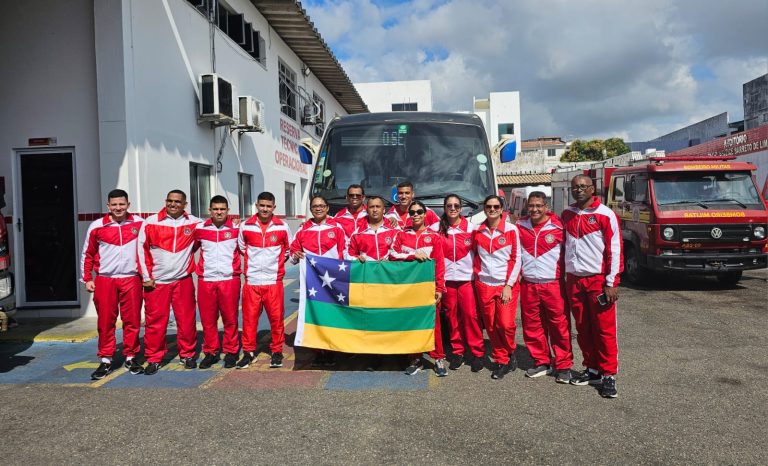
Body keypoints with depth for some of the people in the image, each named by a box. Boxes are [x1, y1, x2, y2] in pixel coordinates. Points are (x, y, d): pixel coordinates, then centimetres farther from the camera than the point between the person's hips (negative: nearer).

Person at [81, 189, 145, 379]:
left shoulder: (139, 223, 2)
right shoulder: (97, 226, 2)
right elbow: (87, 254, 9)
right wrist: (87, 279, 6)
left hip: (131, 279, 0)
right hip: (105, 280, 0)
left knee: (132, 320, 5)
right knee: (105, 322, 5)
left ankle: (131, 358, 18)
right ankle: (105, 360, 16)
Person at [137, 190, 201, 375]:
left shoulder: (194, 223, 2)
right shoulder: (151, 222, -2)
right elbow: (142, 249, 0)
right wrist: (146, 276, -3)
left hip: (183, 280, 1)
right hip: (156, 281, -1)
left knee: (187, 320, 5)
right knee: (155, 321, 3)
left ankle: (187, 354, 21)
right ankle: (154, 359, 15)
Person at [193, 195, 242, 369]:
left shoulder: (236, 229, 1)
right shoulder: (200, 229, 4)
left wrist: (243, 268, 6)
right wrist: (195, 267, 12)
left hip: (229, 280, -2)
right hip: (205, 281, 2)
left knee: (230, 318, 4)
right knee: (207, 319, 7)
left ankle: (231, 351, 17)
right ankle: (210, 352, 20)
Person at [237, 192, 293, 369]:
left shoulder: (282, 227, 1)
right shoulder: (245, 226, 2)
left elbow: (289, 250, 12)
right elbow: (242, 248, 16)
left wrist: (276, 263, 8)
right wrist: (253, 262, 11)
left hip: (274, 281, -1)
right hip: (251, 280, 1)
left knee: (276, 317, 3)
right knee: (249, 317, 4)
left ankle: (277, 351, 17)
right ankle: (249, 351, 18)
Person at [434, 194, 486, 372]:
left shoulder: (471, 227, 2)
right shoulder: (437, 229, 6)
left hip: (467, 277, -2)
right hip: (447, 279, 2)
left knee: (470, 314, -5)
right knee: (452, 315, 5)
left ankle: (478, 353, 5)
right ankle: (457, 351, 17)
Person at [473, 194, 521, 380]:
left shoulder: (511, 229, -3)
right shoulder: (477, 231, 5)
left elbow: (516, 259, -4)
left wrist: (509, 285, -9)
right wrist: (477, 275, 6)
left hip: (507, 284, -3)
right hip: (484, 285, 3)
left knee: (506, 324, -11)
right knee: (491, 326, 4)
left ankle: (510, 353, 17)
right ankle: (501, 360, 20)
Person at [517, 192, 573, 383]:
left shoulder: (558, 227, -5)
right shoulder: (520, 226, 6)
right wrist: (518, 273, 12)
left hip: (553, 284, -3)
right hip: (528, 285, 4)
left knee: (560, 325, -1)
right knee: (532, 326, 9)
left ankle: (563, 366, 10)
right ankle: (541, 363, 23)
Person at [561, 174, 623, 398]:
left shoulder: (605, 215, -6)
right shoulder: (567, 214, 11)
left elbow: (614, 249, -8)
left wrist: (611, 283, -12)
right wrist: (565, 278, 15)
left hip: (598, 280, -5)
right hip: (573, 280, 5)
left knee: (605, 329, -1)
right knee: (583, 329, 10)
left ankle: (608, 374, 8)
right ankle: (592, 369, 22)